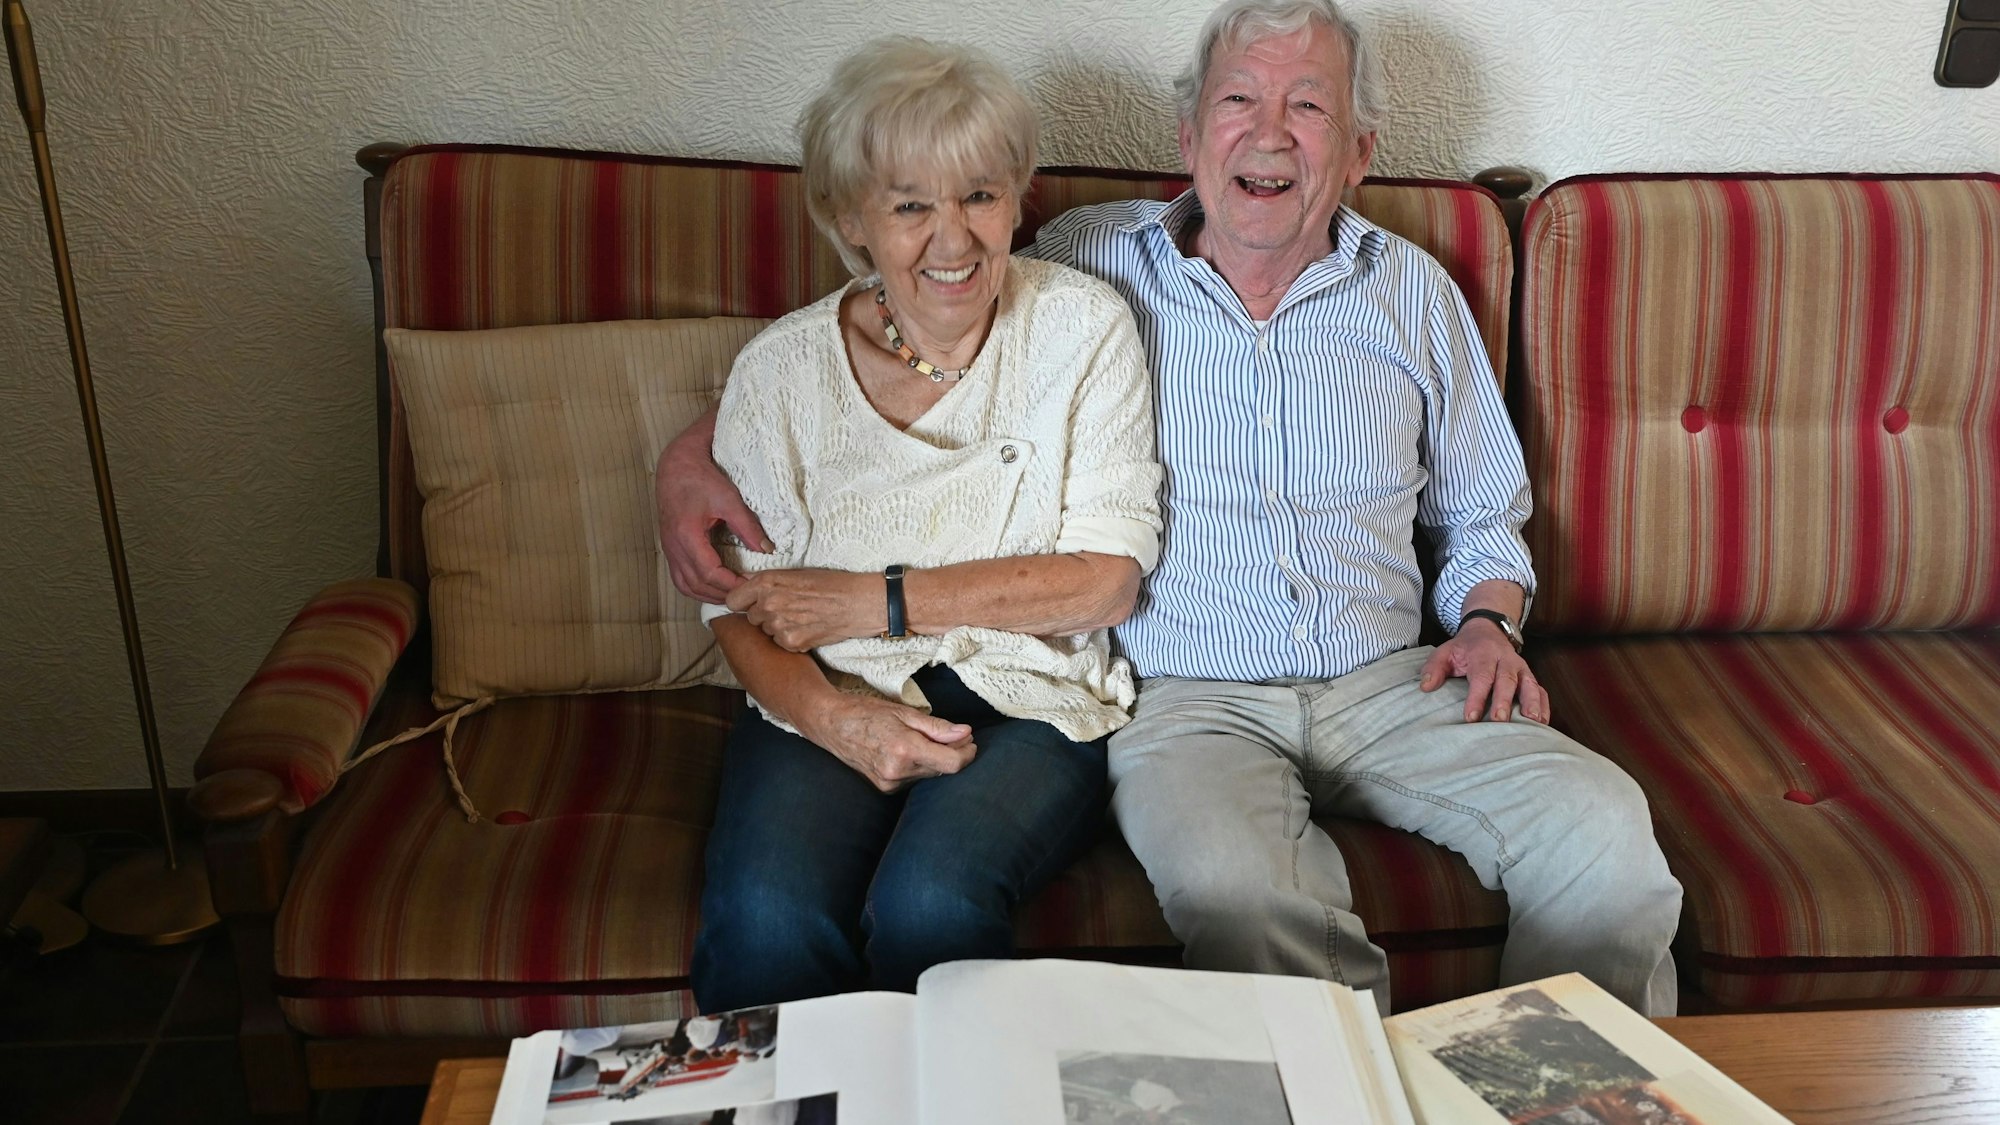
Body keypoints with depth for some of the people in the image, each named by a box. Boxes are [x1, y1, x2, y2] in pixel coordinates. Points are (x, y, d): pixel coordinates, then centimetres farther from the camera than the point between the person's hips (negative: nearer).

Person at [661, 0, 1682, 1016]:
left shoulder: (1414, 293, 12)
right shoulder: (1084, 266, 3)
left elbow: (1482, 515, 23)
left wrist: (1490, 621, 1)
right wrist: (694, 454, -4)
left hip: (1383, 686, 4)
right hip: (1185, 697, -3)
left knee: (1602, 828, -21)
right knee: (1236, 890, -36)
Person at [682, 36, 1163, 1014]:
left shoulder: (1082, 328, 0)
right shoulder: (782, 367, 2)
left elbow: (1108, 578, -5)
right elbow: (739, 607, 4)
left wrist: (881, 600, -10)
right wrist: (835, 717, -18)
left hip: (1029, 702, -1)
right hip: (835, 706, 1)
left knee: (929, 904, -31)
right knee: (768, 918, -29)